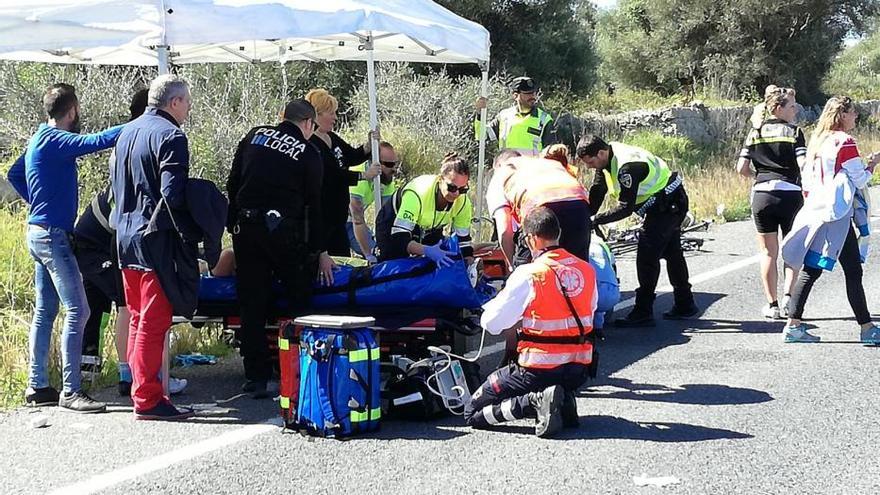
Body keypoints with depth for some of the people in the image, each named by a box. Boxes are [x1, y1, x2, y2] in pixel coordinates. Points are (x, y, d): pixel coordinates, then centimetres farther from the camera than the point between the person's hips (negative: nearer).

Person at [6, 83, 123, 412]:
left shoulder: (40, 139, 14)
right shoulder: (55, 140, -15)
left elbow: (14, 174, 28)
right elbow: (94, 142, -30)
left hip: (39, 232, 10)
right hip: (53, 234, -10)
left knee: (45, 311, 13)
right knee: (77, 311, -11)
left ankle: (37, 386, 16)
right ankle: (71, 391, -12)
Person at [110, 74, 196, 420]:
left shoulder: (127, 132, 14)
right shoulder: (170, 136, -14)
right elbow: (173, 195, -21)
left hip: (125, 236, 9)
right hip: (154, 239, -9)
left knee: (138, 318, 17)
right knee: (154, 322, -5)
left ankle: (139, 385, 23)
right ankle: (147, 399, -4)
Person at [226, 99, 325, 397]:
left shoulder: (255, 135, 10)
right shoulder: (309, 154, 2)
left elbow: (232, 184, 11)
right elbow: (313, 206, 4)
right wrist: (320, 250, 10)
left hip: (245, 227, 3)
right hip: (284, 230, -3)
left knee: (252, 304, 5)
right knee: (299, 302, 8)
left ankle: (257, 377, 5)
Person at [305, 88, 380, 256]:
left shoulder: (332, 138, 9)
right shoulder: (310, 145, -21)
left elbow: (352, 157, 20)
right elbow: (332, 174, -23)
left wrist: (369, 145, 0)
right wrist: (364, 175, -15)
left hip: (338, 213, 10)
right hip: (320, 216, -10)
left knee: (343, 258, 14)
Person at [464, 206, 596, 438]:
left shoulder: (529, 275, -15)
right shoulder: (587, 270, 1)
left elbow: (492, 324, -12)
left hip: (539, 370, -6)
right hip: (579, 370, 6)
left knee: (472, 412, 6)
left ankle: (536, 401, -13)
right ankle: (563, 401, 6)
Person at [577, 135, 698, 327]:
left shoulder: (627, 167, -31)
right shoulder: (607, 158, -2)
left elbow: (625, 207, -30)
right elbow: (596, 193, 4)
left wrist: (595, 220, -27)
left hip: (669, 204, -11)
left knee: (647, 255, -13)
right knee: (671, 252, 18)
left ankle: (643, 313, -12)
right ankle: (685, 305, 29)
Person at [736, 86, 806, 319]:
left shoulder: (755, 133, 8)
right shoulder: (794, 132, -3)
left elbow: (742, 168, 2)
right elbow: (804, 165, -14)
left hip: (762, 195, 3)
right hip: (790, 194, -3)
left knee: (768, 253, 10)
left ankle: (772, 304, 11)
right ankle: (788, 295, -5)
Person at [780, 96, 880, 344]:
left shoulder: (816, 140, 13)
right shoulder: (844, 142, -11)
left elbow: (806, 178, 17)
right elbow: (860, 179, -8)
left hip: (815, 212, 8)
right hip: (837, 215, -8)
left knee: (810, 270, 7)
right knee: (853, 272, -3)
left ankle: (793, 325, 4)